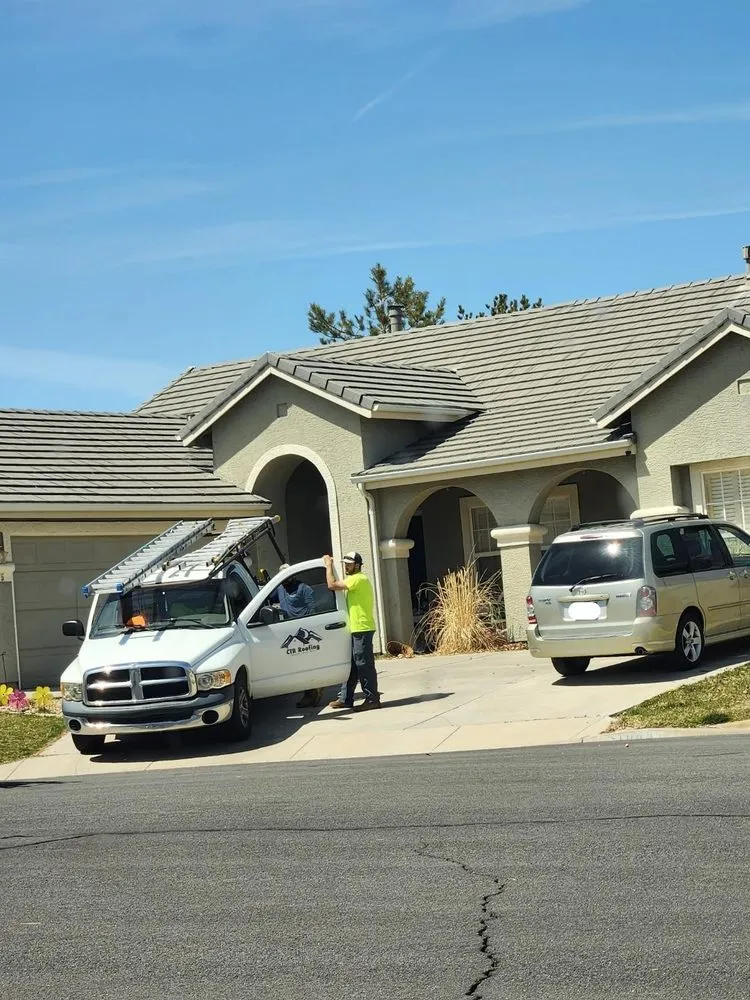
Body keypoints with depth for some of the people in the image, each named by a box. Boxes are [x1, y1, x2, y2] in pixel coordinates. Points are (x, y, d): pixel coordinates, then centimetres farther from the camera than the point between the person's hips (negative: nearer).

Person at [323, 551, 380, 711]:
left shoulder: (358, 579, -14)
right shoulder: (356, 579, 20)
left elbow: (332, 585, -17)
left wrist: (329, 565, -7)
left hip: (362, 629, -11)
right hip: (356, 630, 11)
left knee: (364, 665, -8)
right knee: (351, 665, 13)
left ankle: (372, 699, -4)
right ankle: (345, 698, 18)